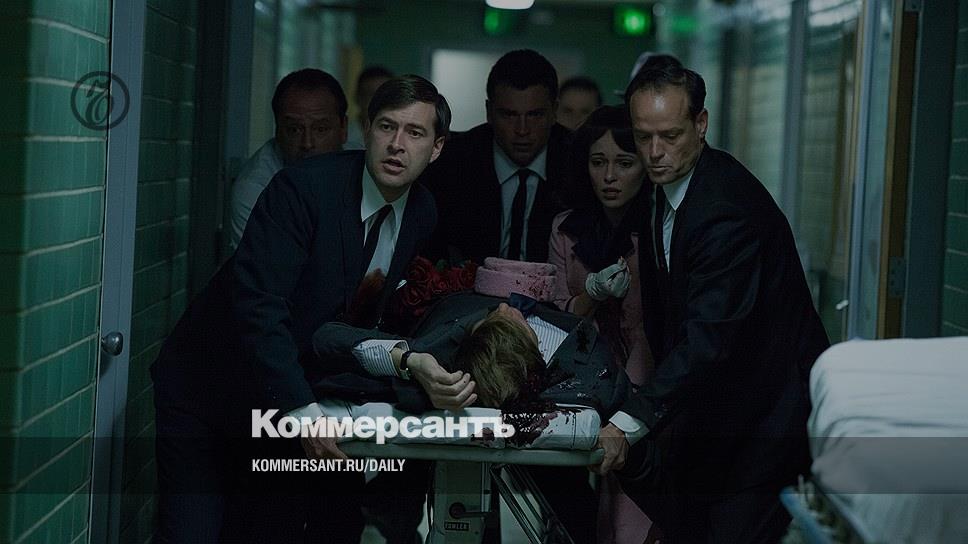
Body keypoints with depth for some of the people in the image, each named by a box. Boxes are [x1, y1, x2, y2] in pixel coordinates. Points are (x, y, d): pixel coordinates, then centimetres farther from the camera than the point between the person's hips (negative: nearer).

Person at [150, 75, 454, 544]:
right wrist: (302, 411, -36)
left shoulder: (423, 214, -1)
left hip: (301, 396, 5)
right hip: (208, 388, -5)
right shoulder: (304, 186, -21)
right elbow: (257, 303, -29)